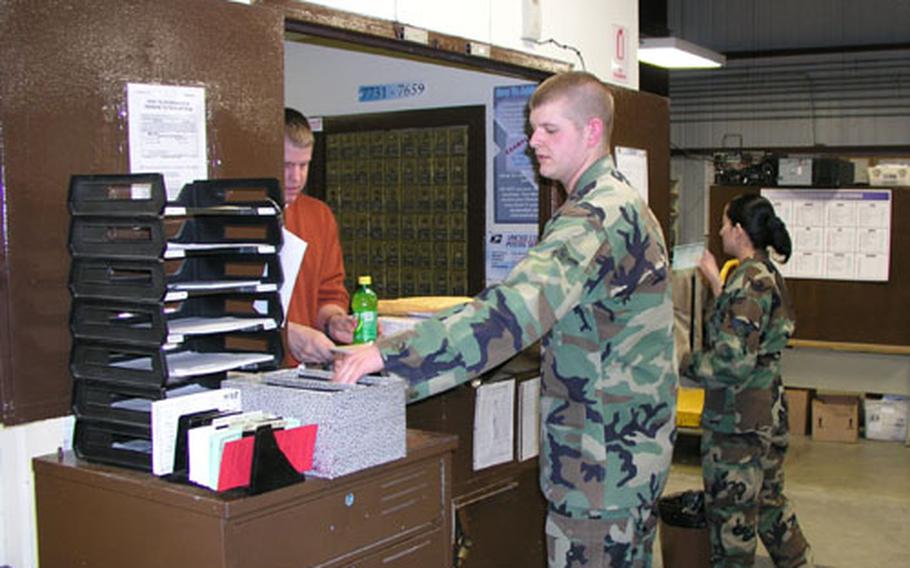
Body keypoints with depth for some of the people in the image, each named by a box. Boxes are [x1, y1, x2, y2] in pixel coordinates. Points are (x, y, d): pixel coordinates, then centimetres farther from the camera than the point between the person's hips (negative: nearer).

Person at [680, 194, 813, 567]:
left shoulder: (748, 279, -19)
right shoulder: (768, 274, 10)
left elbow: (735, 360, -24)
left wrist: (685, 365, -11)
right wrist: (714, 279, 27)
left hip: (738, 417, -10)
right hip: (769, 409, 10)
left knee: (731, 510, 4)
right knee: (768, 500, 23)